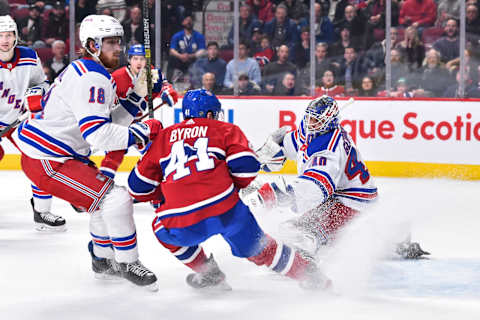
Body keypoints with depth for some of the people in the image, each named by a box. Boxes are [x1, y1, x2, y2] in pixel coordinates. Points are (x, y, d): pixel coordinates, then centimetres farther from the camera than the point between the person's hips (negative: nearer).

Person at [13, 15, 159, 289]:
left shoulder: (88, 72, 15)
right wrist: (141, 132, -22)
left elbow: (107, 122, 16)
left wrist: (137, 97, 7)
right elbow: (98, 134, -29)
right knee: (116, 199, -14)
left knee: (106, 198, 22)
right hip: (46, 161, -11)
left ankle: (104, 261, 36)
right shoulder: (90, 79, -21)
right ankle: (128, 265, -1)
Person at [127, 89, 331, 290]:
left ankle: (208, 274, 28)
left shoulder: (163, 137, 23)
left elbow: (138, 187, 23)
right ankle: (310, 275, 29)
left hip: (182, 225, 0)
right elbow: (247, 167, 3)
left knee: (162, 228, 32)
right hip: (226, 210, 0)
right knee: (257, 248, 23)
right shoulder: (226, 129, 19)